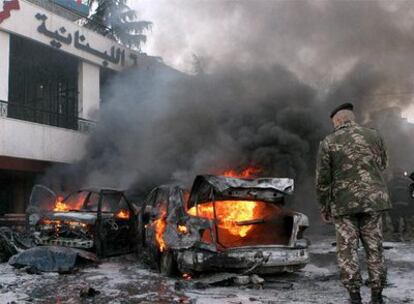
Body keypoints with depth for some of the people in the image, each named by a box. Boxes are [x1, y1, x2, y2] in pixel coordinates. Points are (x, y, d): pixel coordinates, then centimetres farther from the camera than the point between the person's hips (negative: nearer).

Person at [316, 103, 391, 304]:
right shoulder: (373, 135, 4)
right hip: (373, 199, 3)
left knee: (347, 250, 3)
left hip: (343, 203, -2)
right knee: (374, 247, 9)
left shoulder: (328, 143, -3)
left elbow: (322, 180, -4)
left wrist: (324, 208, 6)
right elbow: (382, 165, 20)